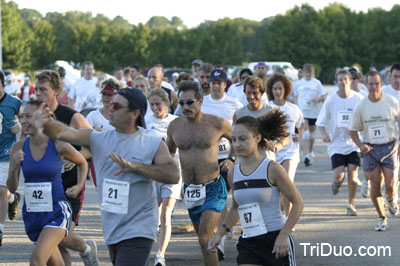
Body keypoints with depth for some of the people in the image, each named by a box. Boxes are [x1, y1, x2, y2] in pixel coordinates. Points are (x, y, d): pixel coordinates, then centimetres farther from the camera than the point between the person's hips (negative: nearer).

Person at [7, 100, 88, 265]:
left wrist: (79, 186, -3)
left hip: (57, 212, -5)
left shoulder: (59, 146, -12)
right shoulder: (19, 148, -3)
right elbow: (12, 188, -2)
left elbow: (82, 163, 10)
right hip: (32, 213, 5)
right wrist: (14, 168, -19)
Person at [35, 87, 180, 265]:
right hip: (111, 230, 5)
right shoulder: (98, 139, 3)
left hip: (138, 232, -5)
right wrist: (44, 124, -33)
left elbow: (173, 175, -15)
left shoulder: (153, 143, -5)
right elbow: (62, 132, -10)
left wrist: (134, 166, -22)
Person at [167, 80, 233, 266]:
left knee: (205, 239, -17)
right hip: (189, 189, 5)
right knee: (204, 239, 15)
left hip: (213, 189, -5)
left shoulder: (217, 124, -8)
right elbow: (169, 151, 20)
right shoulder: (175, 126, 1)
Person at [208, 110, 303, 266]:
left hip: (276, 242, -4)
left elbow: (298, 203, -6)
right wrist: (220, 233, 10)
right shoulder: (233, 174, 7)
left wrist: (283, 235, -15)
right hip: (248, 245, 4)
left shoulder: (272, 169, -9)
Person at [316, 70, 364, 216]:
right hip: (336, 143, 0)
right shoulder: (330, 101, -3)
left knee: (352, 174, -9)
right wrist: (324, 134, -15)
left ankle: (351, 204, 10)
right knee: (339, 175, -12)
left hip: (354, 142, 0)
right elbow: (320, 122, 4)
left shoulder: (359, 99, -3)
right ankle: (337, 182, 28)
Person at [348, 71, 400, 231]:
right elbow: (353, 129, 6)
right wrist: (360, 145, -11)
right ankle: (382, 218, 21)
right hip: (370, 149, 1)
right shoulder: (361, 106, -4)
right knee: (375, 187, 1)